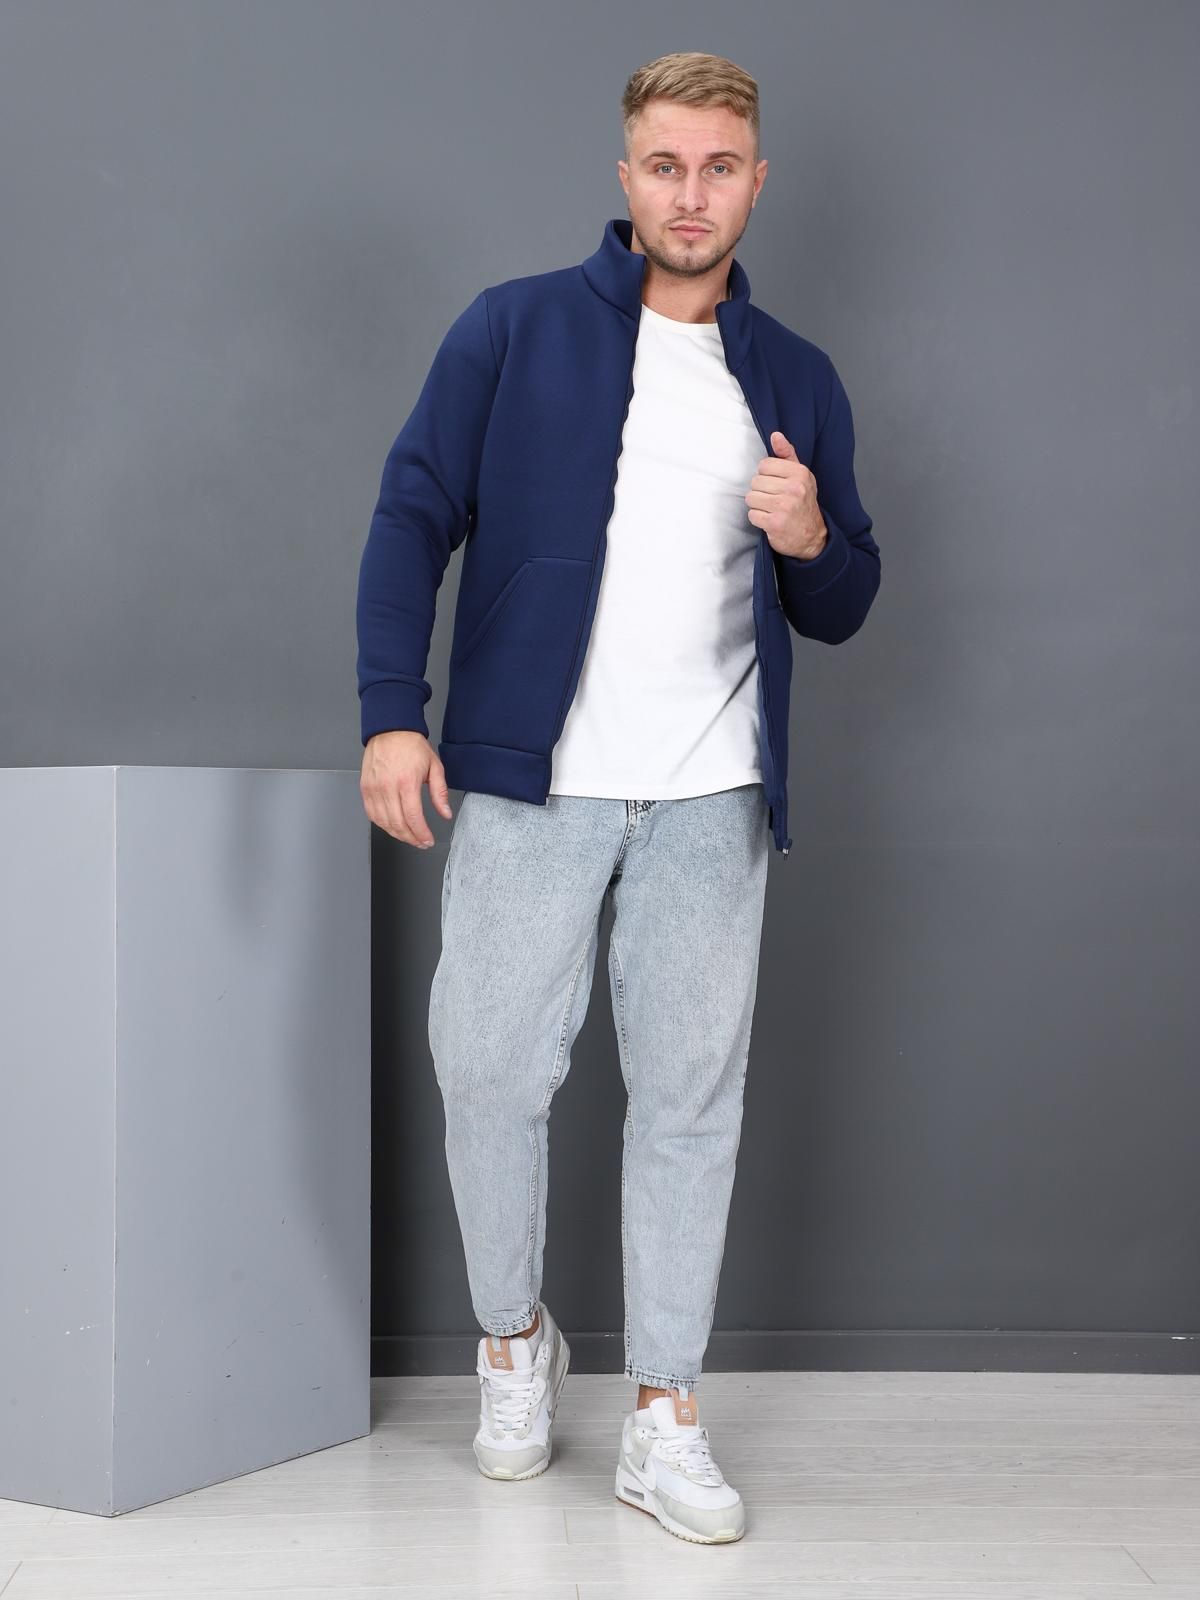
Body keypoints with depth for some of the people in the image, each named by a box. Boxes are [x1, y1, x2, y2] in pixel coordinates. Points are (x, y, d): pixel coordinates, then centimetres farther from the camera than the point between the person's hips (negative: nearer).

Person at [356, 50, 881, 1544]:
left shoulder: (797, 380, 13)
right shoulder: (513, 329, 4)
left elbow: (839, 611, 16)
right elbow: (414, 514, -1)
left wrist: (813, 542, -7)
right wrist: (392, 713, -11)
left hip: (713, 799, 2)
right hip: (530, 781, -2)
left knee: (691, 1101, 4)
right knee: (489, 1073, 1)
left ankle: (664, 1420, 16)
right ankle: (513, 1341, 27)